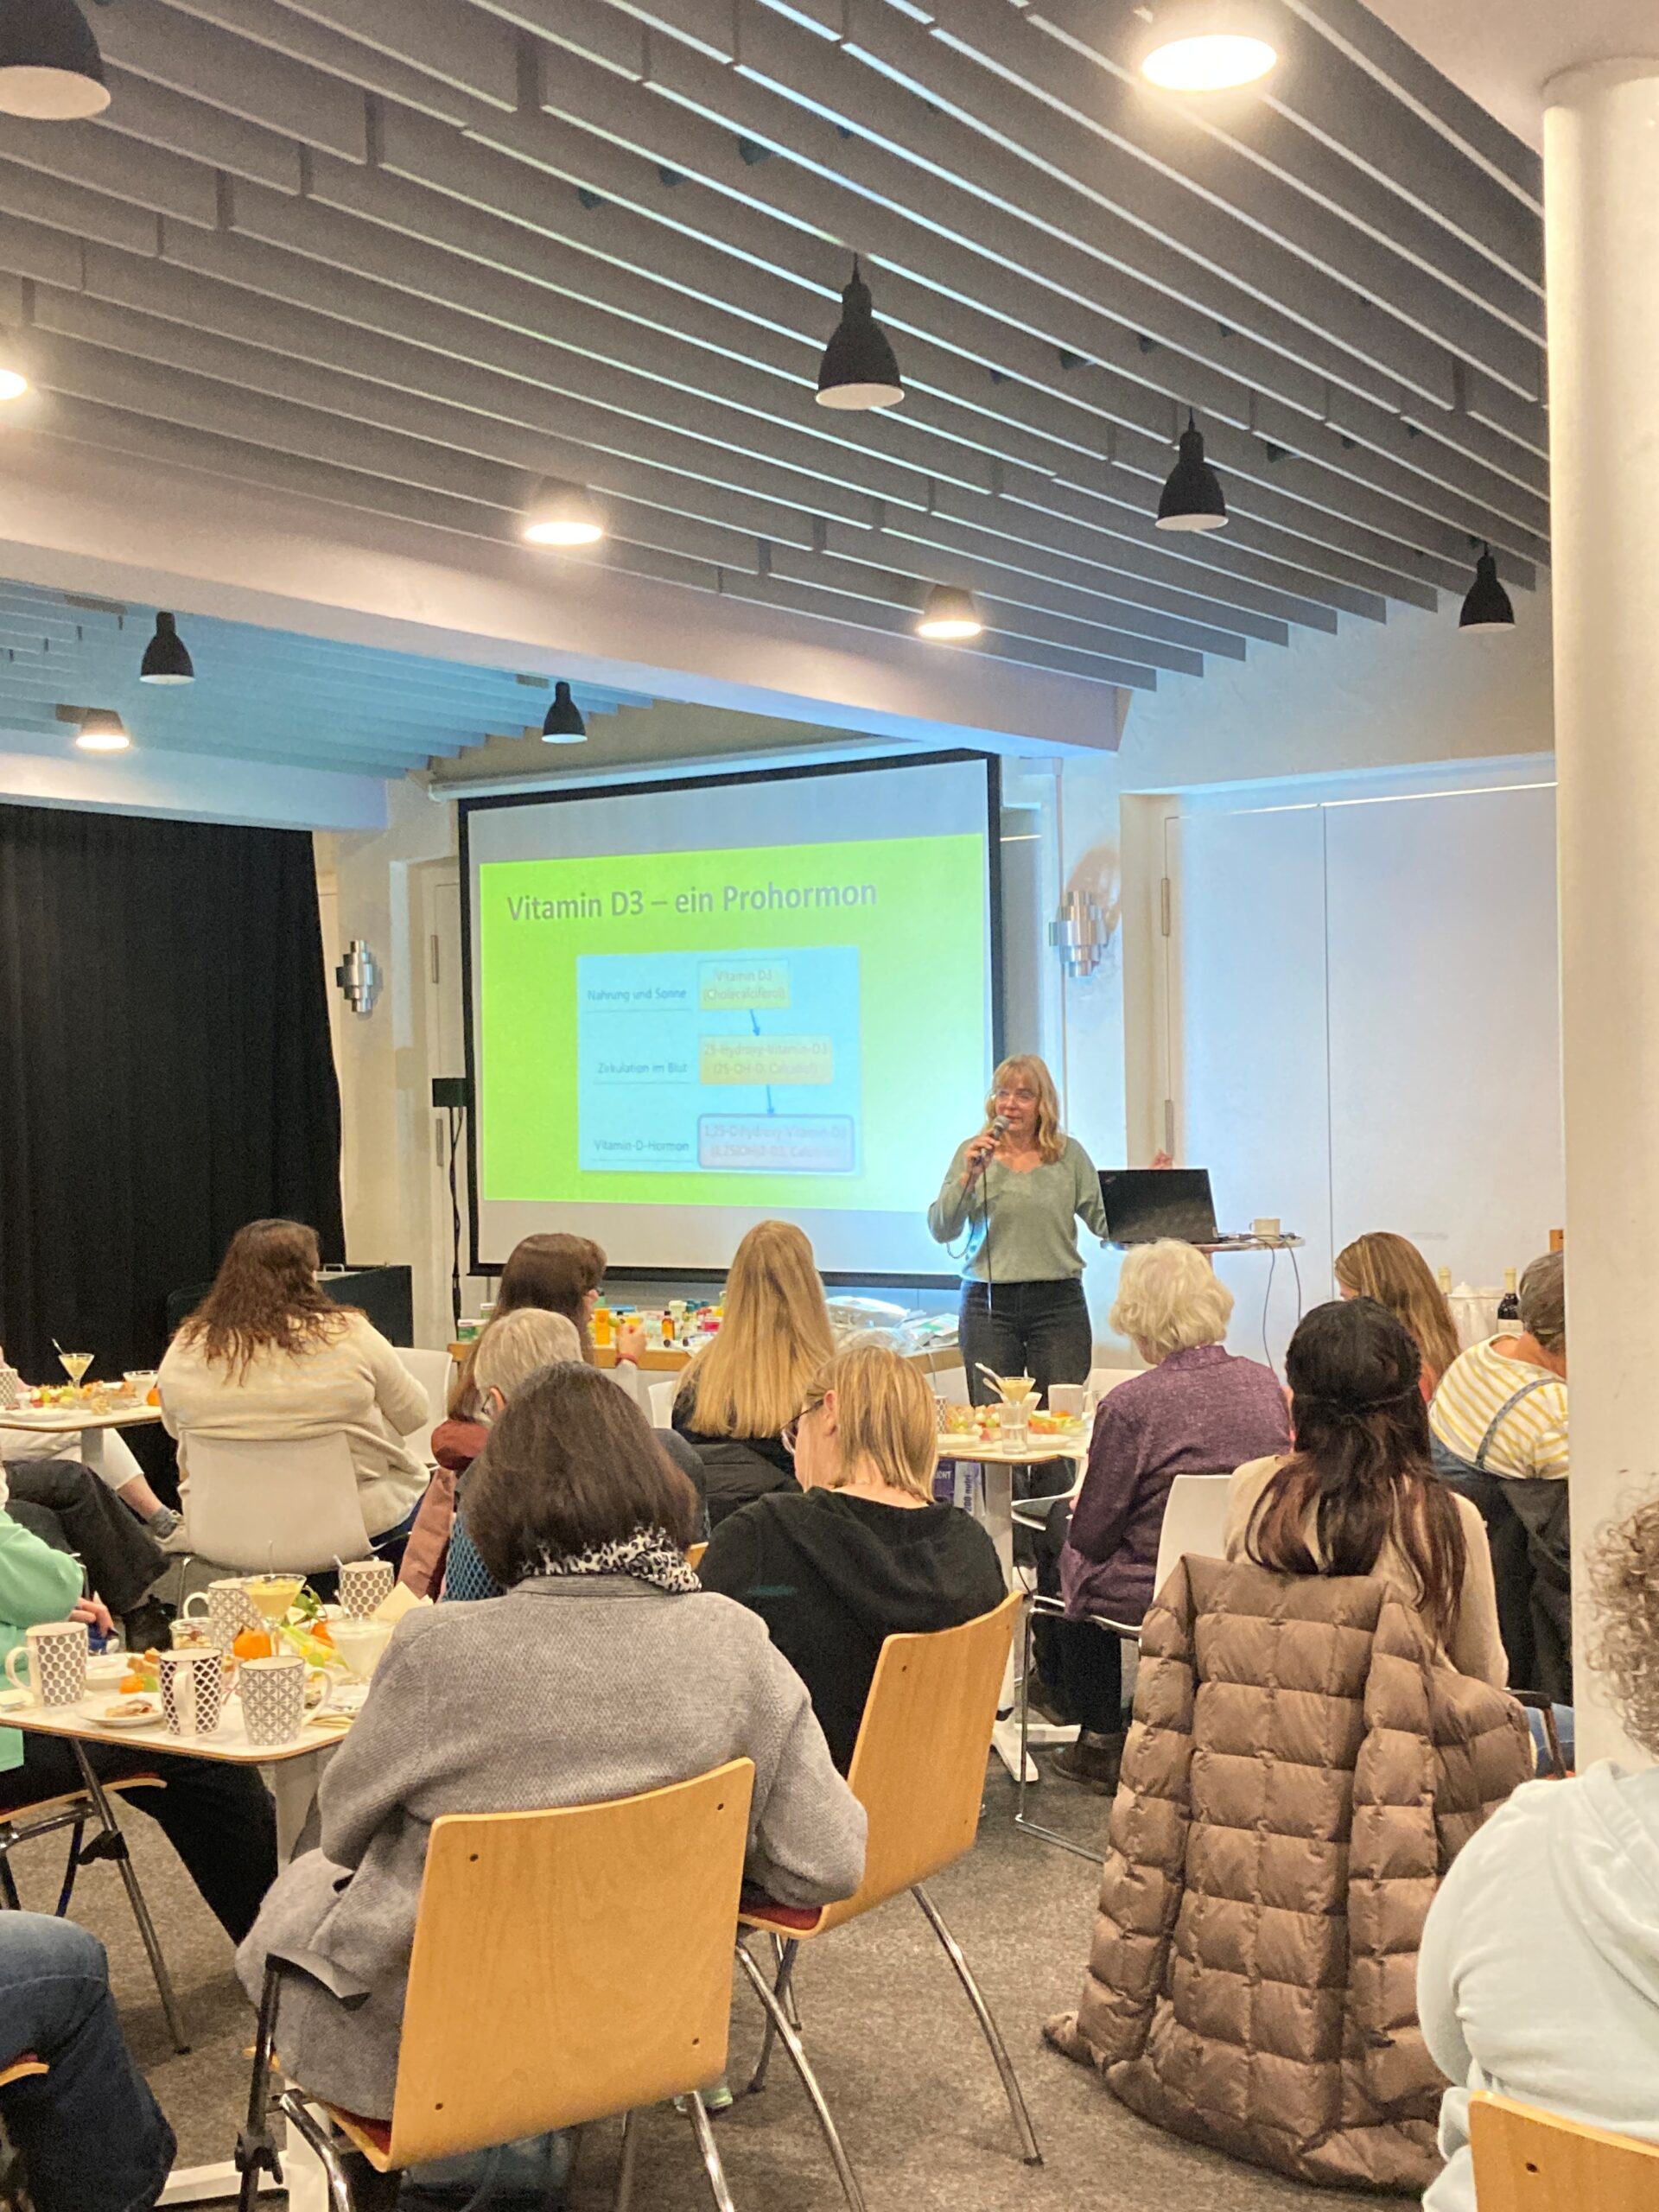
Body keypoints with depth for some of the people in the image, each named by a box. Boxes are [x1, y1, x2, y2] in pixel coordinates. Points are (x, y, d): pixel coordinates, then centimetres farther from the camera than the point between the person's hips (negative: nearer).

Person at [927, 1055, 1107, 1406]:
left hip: (1058, 1301, 0)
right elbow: (941, 1230, -1)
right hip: (988, 1303, 0)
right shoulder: (973, 1152, 5)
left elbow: (1104, 1221, 7)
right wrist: (967, 1176, -13)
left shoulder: (1069, 1154, 6)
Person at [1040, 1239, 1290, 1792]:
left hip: (1157, 1594, -6)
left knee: (1062, 1524, 22)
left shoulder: (1130, 1405, -21)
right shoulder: (1264, 1383, -3)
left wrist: (1077, 1507, 12)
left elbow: (1093, 1533, -13)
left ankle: (1100, 1739, 31)